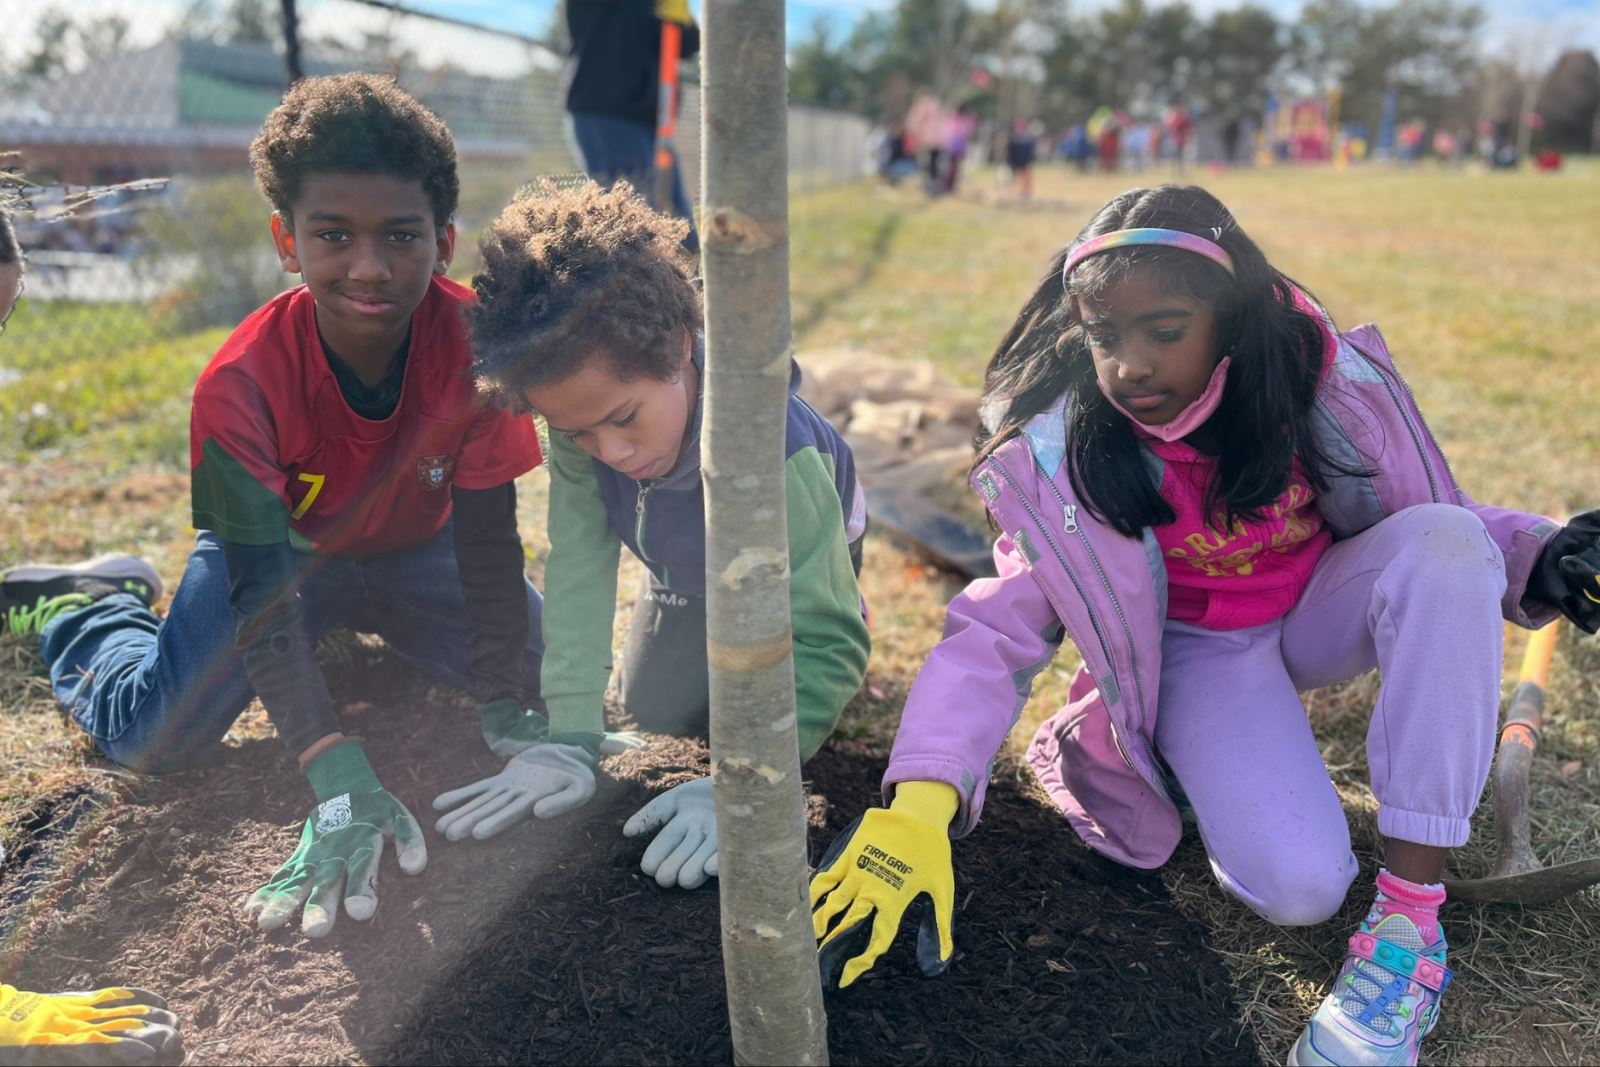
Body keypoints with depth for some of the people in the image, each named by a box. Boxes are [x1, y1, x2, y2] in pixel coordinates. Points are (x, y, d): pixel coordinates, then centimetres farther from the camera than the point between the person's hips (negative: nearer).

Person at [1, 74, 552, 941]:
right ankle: (81, 608, 17)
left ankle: (365, 626, 19)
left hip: (415, 549, 3)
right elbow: (263, 595, -37)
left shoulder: (473, 342, -30)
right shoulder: (241, 383, -34)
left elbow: (487, 541, -23)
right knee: (154, 737, -19)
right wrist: (341, 788, -46)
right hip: (278, 550, -3)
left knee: (551, 673, -11)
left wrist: (507, 711, -27)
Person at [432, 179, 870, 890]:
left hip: (804, 559, -3)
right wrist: (569, 740, -39)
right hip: (687, 564, 4)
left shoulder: (777, 451, -47)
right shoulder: (578, 410, -34)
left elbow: (828, 639, -44)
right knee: (655, 712, 5)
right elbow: (577, 566, -34)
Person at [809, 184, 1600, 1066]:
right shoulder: (1064, 460, -23)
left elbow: (1428, 524, -4)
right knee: (1298, 885, -27)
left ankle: (1411, 917, -26)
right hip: (1202, 652, -2)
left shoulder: (1323, 379, -19)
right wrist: (919, 801, -39)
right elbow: (997, 630, -26)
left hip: (1323, 609, 3)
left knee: (1445, 543, -31)